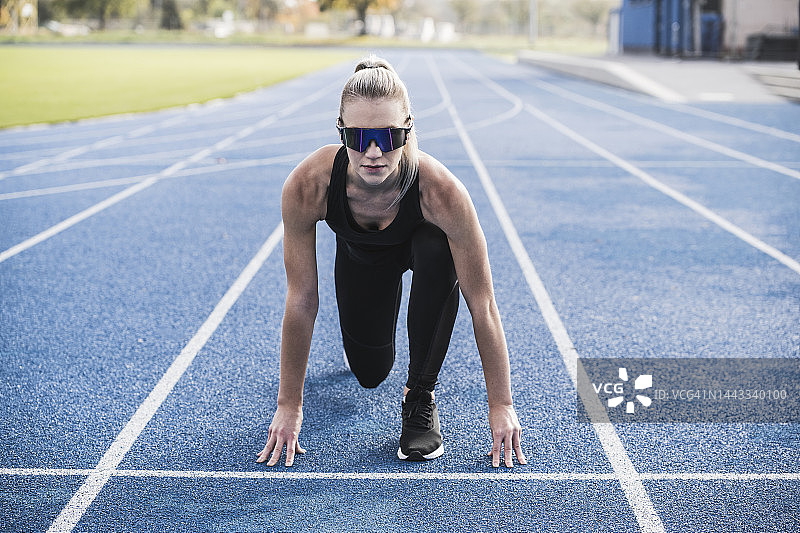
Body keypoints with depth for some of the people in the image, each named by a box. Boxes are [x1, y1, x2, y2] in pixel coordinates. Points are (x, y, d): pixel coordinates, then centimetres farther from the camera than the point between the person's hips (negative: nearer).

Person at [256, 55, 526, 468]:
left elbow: (482, 304, -34)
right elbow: (301, 302, -28)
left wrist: (501, 406, -30)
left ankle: (420, 396, -15)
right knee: (370, 373, 5)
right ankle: (364, 334, 43)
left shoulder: (442, 192, -43)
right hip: (359, 255, 2)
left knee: (438, 255, -36)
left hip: (419, 243, -1)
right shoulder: (306, 187, -39)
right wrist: (289, 405, -23)